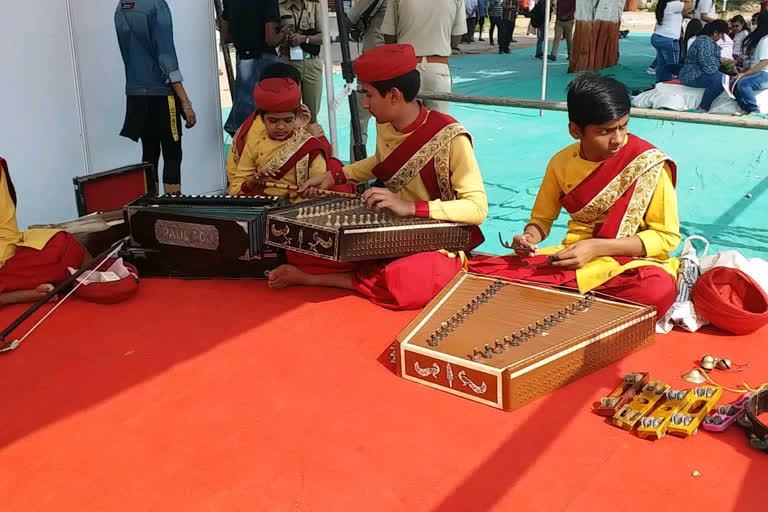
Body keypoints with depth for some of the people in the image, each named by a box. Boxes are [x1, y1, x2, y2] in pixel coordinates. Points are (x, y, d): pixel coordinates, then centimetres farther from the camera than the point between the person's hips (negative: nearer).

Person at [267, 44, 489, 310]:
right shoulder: (385, 126, -1)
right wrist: (335, 176, 9)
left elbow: (478, 208, -24)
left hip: (436, 246, -5)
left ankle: (315, 279, -17)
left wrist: (411, 207, -33)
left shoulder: (449, 138, -22)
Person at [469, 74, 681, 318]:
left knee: (657, 289, -41)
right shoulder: (562, 163, 2)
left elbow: (667, 235, -7)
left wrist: (596, 247, -17)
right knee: (480, 271, -18)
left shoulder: (648, 162, -8)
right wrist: (529, 238, -9)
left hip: (631, 261, -2)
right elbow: (541, 219, 16)